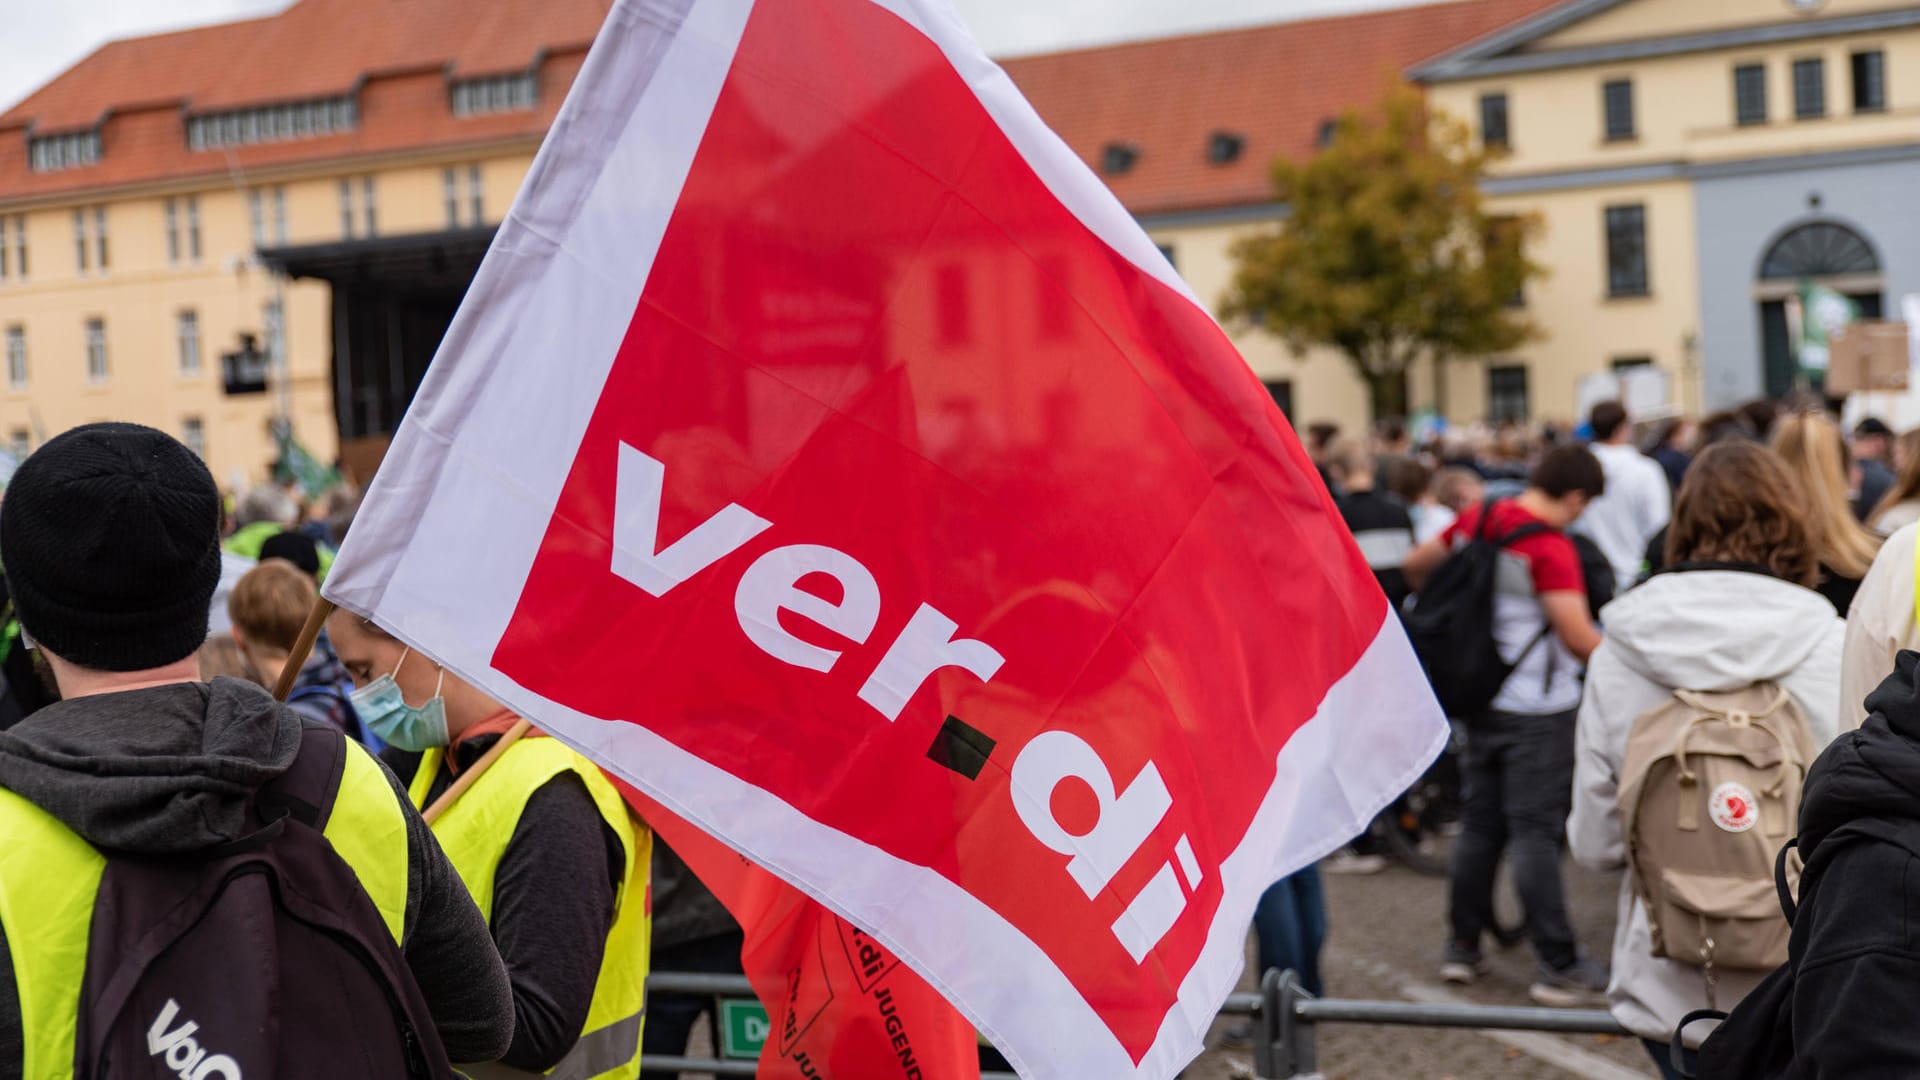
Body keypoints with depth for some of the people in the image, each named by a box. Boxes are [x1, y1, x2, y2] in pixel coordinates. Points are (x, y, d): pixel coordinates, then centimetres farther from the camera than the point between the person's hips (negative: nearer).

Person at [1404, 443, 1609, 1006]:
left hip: (1481, 698, 7)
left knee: (1479, 824, 15)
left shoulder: (1477, 520, 3)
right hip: (1537, 708, -7)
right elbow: (1579, 639, -22)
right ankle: (1559, 968, 3)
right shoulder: (1550, 547, -19)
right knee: (1536, 834, -3)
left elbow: (1416, 566, 18)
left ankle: (1462, 948, 23)